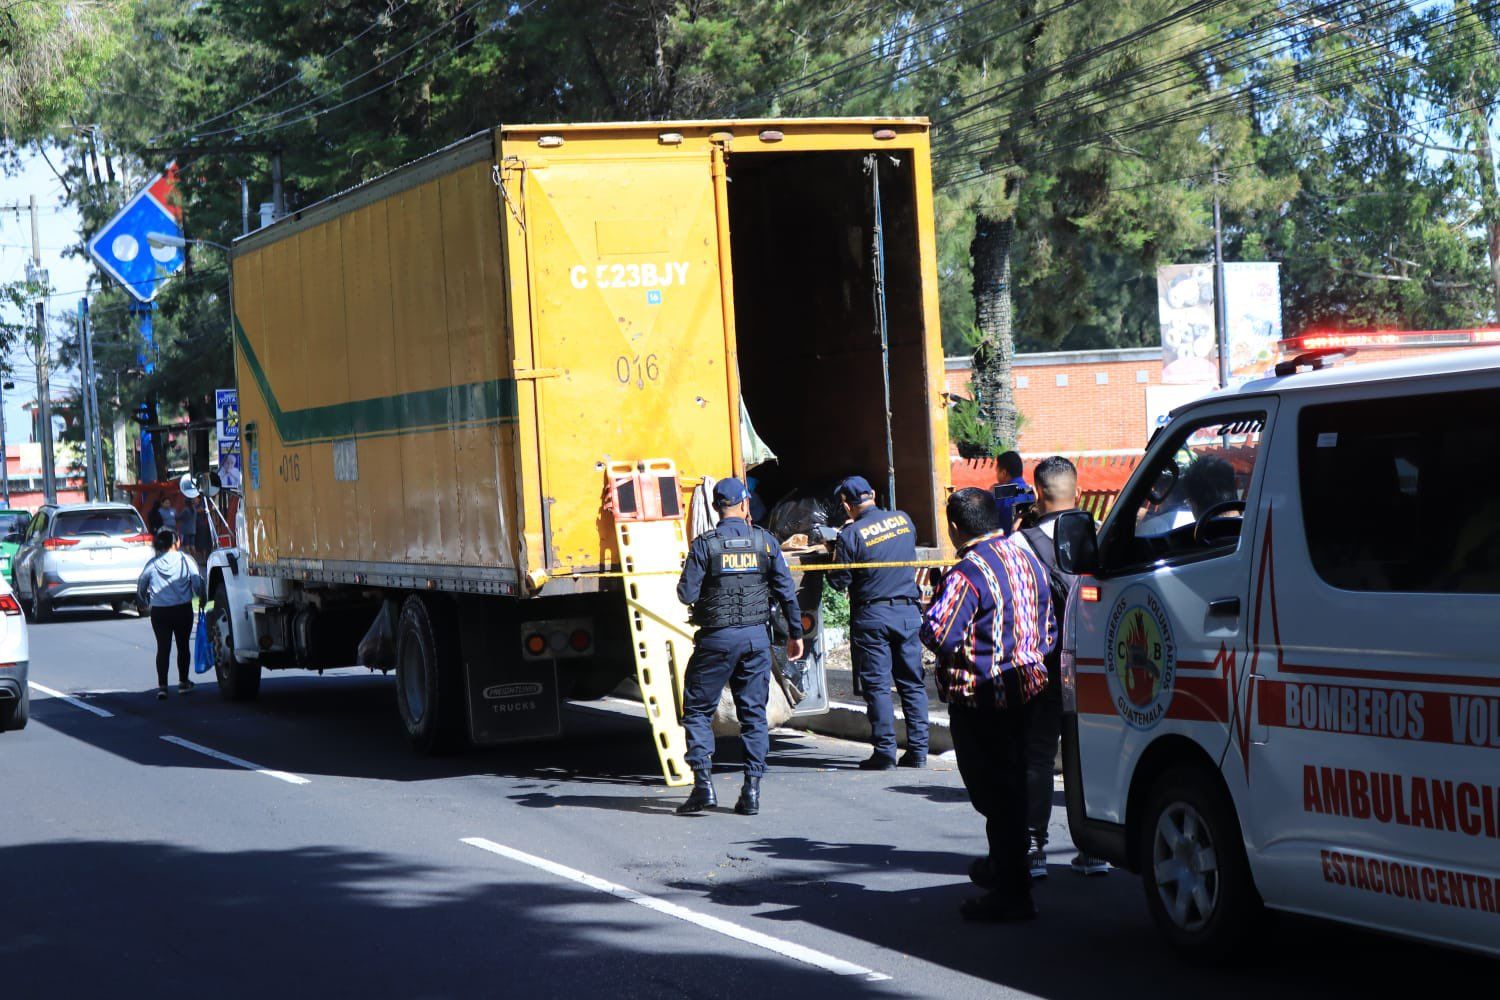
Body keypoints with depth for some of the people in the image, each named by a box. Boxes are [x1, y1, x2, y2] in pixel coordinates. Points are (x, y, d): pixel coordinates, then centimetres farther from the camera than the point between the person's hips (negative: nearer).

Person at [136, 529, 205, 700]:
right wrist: (200, 596, 13)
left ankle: (162, 686, -2)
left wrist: (146, 602, 27)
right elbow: (198, 583, -7)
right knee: (183, 645, 13)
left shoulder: (152, 564, 2)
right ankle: (183, 683, 20)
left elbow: (141, 587, 9)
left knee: (163, 647, 5)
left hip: (159, 611, 1)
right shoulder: (185, 559, -4)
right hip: (183, 609, -1)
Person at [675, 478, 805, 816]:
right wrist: (795, 633, 12)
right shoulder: (765, 541, 1)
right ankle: (752, 790, 4)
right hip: (757, 636, 3)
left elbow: (687, 594, -9)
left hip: (717, 638, -3)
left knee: (697, 710, 7)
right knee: (753, 713, 9)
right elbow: (786, 591, 2)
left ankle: (703, 783, -4)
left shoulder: (704, 545, -7)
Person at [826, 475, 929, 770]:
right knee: (913, 683, 9)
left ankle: (885, 752, -2)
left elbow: (839, 582, -7)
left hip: (872, 615, -4)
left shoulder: (851, 534, -12)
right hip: (908, 612, 4)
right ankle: (918, 749, 8)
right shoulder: (904, 519, 3)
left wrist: (836, 557, 11)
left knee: (877, 685, 1)